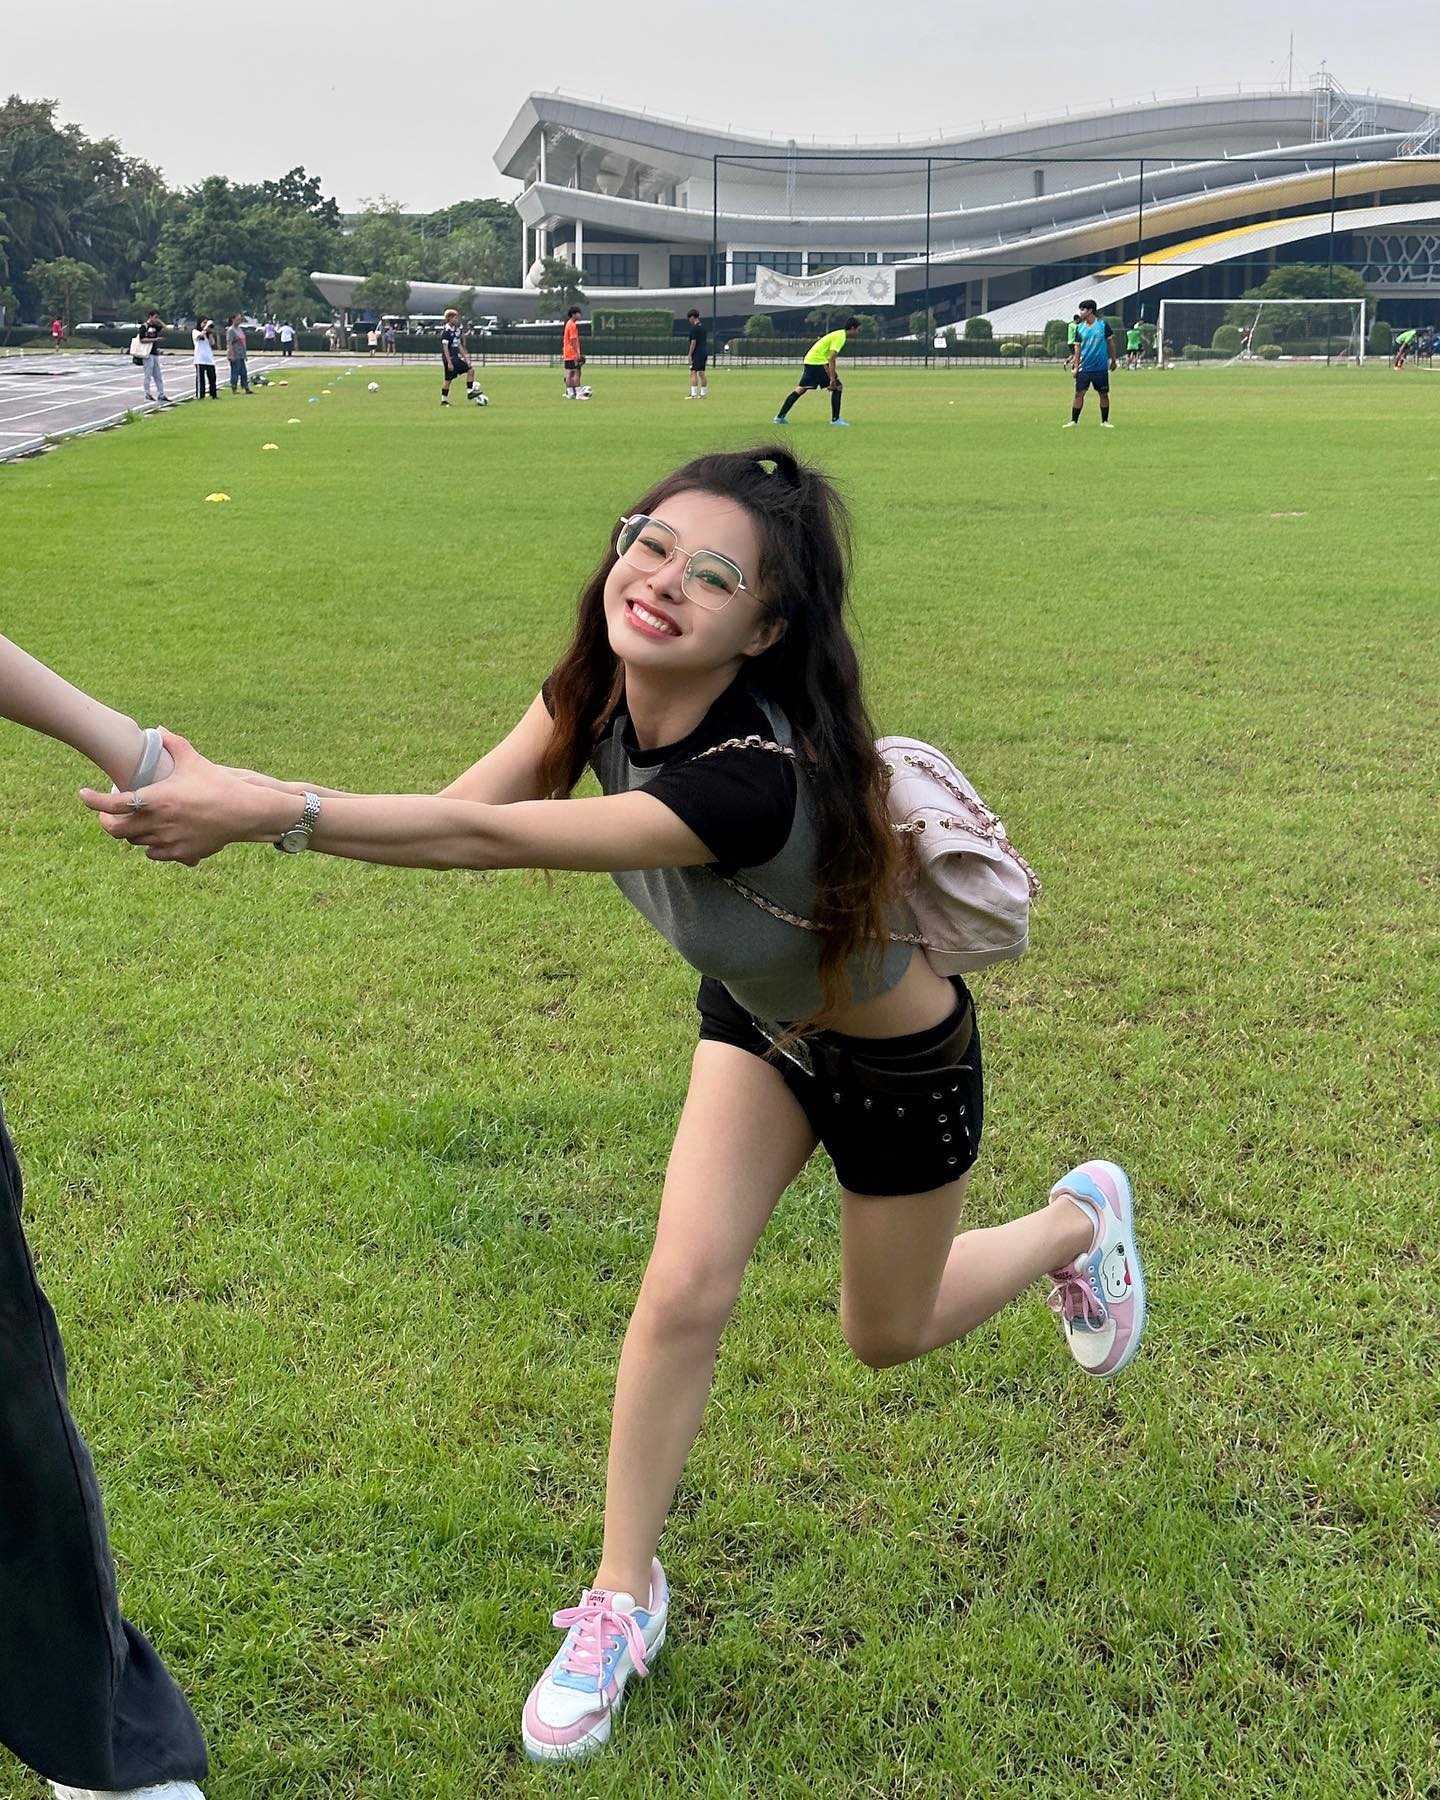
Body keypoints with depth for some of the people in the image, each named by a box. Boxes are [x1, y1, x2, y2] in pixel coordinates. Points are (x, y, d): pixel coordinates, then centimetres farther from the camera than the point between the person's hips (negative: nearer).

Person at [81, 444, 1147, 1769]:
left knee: (887, 1334, 19)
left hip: (901, 1064, -5)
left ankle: (1081, 1218, 48)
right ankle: (622, 1597, 13)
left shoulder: (756, 777, -46)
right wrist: (233, 800, -43)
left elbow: (493, 843, -49)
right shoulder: (603, 693, -22)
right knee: (684, 1289, -9)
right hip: (757, 1021, 5)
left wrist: (269, 811, -54)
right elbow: (460, 810, -31)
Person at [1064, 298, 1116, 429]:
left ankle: (1105, 421, 15)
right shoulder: (1079, 328, 4)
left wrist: (1113, 360, 7)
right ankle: (1073, 421, 4)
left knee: (1104, 394, 4)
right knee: (1079, 393, -3)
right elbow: (1077, 348, 7)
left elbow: (1110, 343, 5)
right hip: (1084, 368, 1)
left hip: (1101, 367, -1)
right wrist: (1075, 366, 2)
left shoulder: (1103, 324, -2)